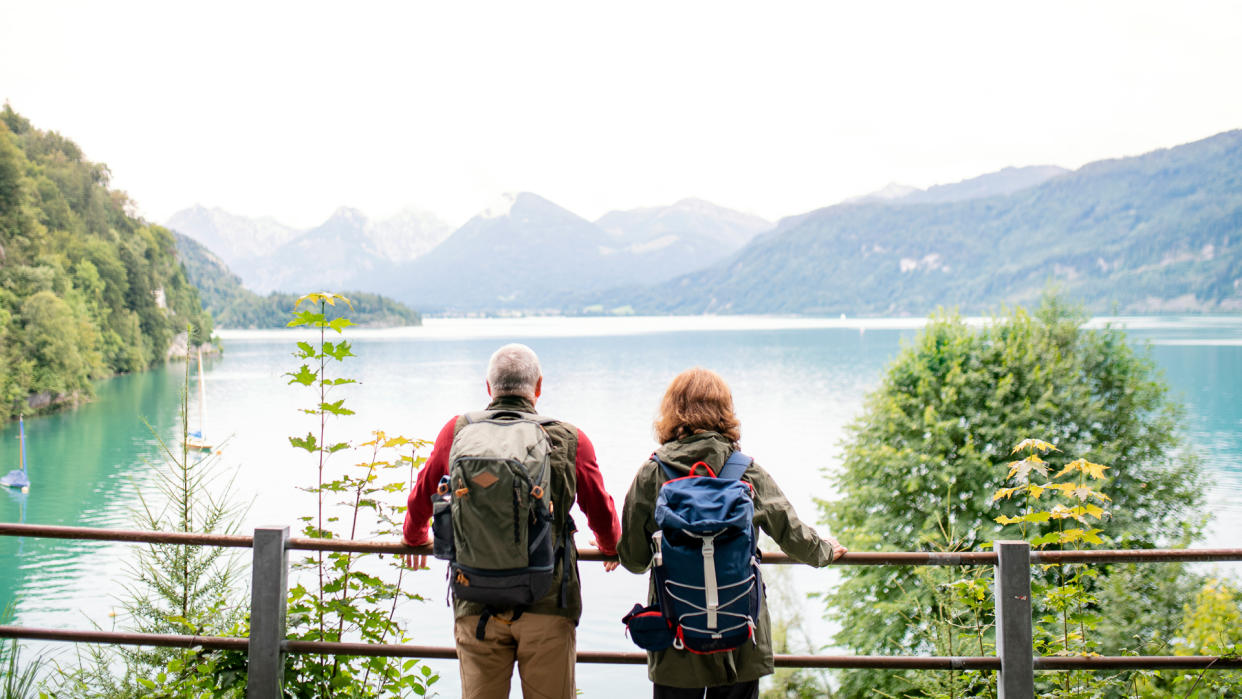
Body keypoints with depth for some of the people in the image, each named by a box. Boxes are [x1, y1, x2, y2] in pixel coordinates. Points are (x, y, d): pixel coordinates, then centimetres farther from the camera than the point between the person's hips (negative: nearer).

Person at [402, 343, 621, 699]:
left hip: (476, 608, 1)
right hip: (548, 605, -1)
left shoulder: (457, 433, 1)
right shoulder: (570, 441, -3)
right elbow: (601, 512, 12)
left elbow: (421, 499, 17)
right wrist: (610, 547, 35)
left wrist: (414, 536, 39)